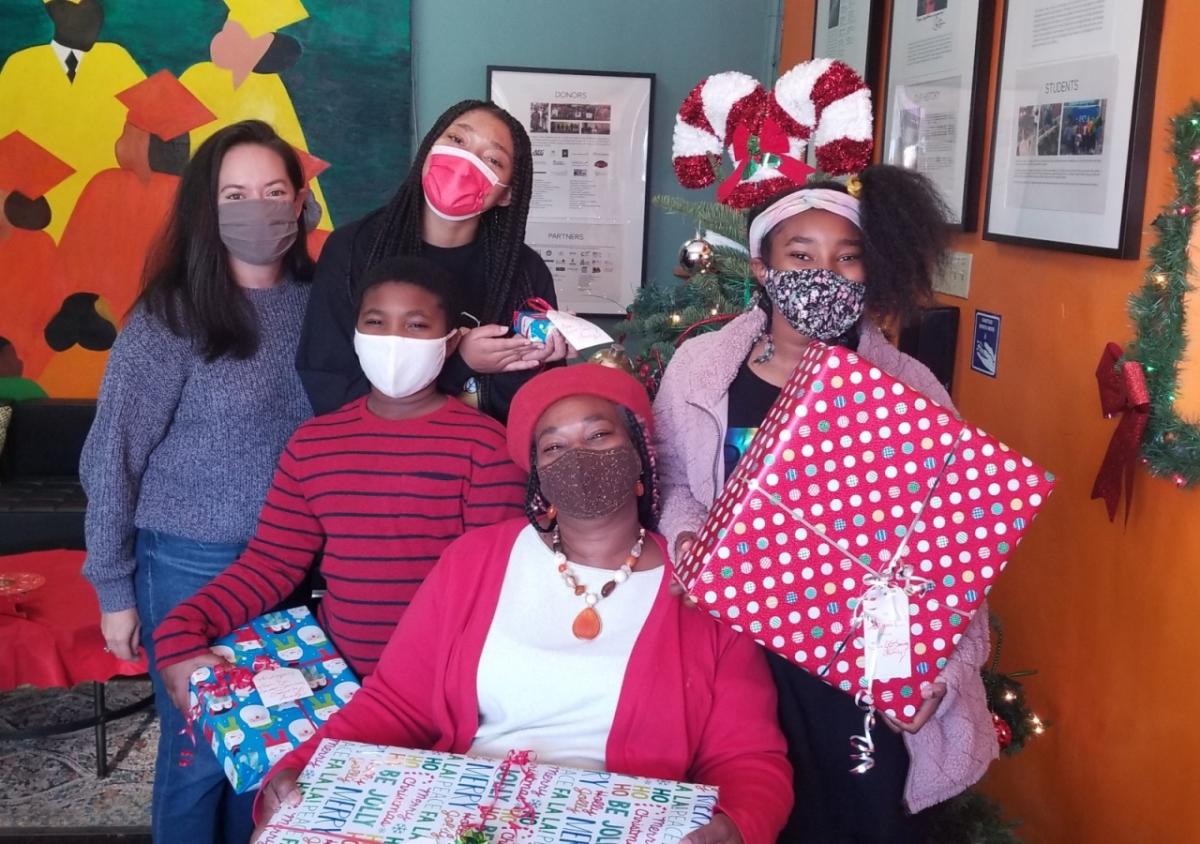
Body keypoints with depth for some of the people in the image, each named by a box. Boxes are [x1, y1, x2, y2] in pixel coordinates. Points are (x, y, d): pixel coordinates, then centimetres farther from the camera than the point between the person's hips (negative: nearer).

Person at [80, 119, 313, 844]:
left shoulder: (317, 301, -1)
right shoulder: (169, 318, -14)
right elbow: (112, 457, -9)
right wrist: (113, 589, -6)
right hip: (191, 564, -4)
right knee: (202, 749, 9)